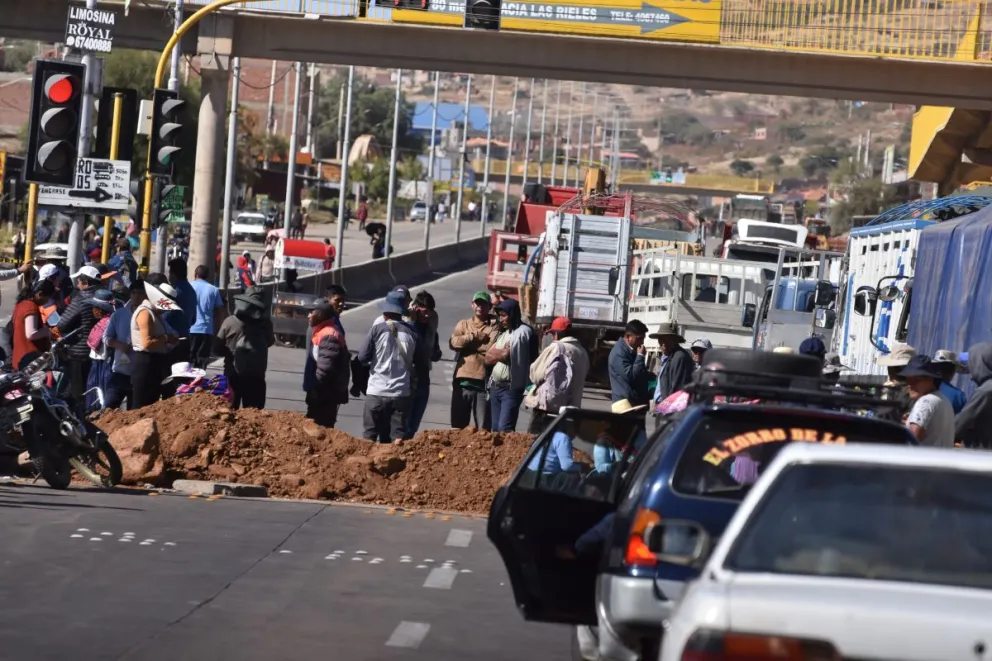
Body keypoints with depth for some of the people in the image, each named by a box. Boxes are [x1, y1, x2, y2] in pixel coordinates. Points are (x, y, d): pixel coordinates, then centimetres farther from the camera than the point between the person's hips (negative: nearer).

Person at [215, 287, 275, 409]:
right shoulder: (265, 323, -5)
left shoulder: (230, 322, -8)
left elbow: (218, 349, 0)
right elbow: (270, 342, 14)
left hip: (232, 375, 0)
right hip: (256, 376, 0)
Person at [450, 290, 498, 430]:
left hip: (483, 382, -3)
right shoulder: (463, 324, 13)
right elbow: (453, 342, -4)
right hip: (463, 381, 3)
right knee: (458, 425, 8)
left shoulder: (494, 326, 4)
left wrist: (466, 343, -9)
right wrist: (474, 337, -11)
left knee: (483, 428, -1)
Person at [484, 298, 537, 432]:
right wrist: (502, 353, -4)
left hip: (512, 388, -8)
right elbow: (488, 358, 12)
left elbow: (506, 355, -13)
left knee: (504, 429, -16)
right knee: (496, 429, 7)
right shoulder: (502, 333, 17)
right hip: (495, 387, 8)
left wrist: (496, 354, 5)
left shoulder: (523, 332, -8)